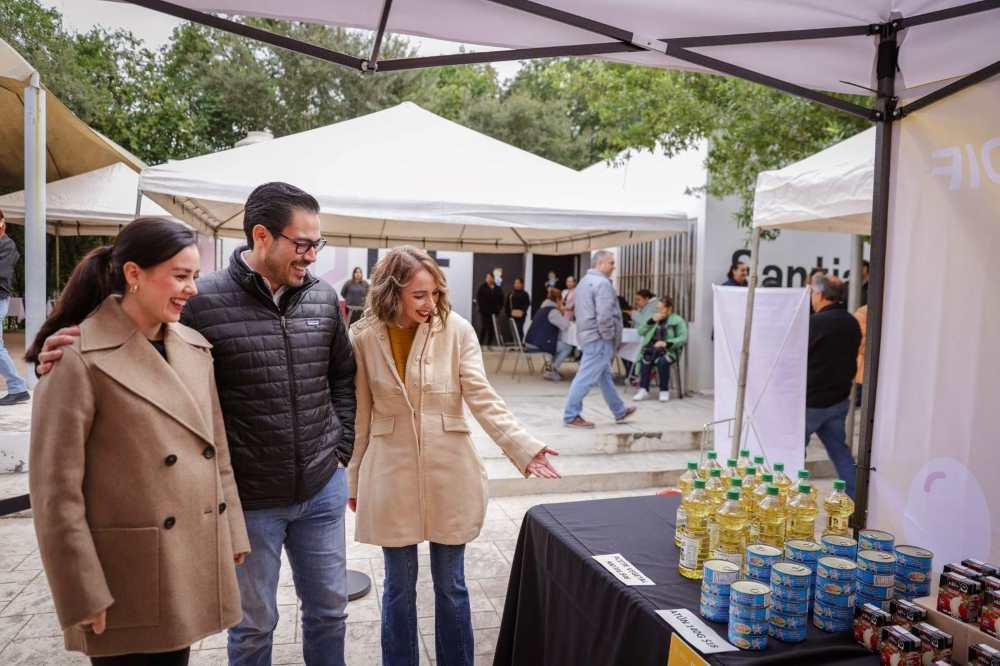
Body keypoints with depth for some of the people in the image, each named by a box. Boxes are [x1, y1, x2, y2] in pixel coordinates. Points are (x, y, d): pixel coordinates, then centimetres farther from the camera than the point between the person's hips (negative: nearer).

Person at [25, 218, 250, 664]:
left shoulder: (195, 347, 5)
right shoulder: (79, 358, -15)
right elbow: (55, 488, -14)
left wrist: (232, 535, 11)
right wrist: (84, 594, -13)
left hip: (193, 567, 6)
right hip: (128, 577, -6)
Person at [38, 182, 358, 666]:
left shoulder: (323, 299, -1)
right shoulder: (203, 301, -14)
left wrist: (341, 450, 7)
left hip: (322, 490, 4)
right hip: (249, 499, -3)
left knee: (329, 610, 19)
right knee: (254, 623, 16)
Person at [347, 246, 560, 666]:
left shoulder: (456, 330, -8)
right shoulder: (364, 337, -4)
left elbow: (482, 398, -11)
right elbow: (360, 414, 2)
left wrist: (522, 446, -24)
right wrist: (353, 479, 7)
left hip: (449, 474, 0)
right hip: (392, 476, 1)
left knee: (451, 586, 14)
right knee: (399, 587, 16)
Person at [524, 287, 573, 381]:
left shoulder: (544, 308, 17)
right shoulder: (553, 311, -13)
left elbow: (557, 323, 28)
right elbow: (564, 326, -18)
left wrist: (562, 313, 14)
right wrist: (565, 314, -2)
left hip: (531, 342, 10)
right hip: (538, 344, -10)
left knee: (562, 343, 22)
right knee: (568, 347, -4)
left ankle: (552, 368, 20)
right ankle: (551, 371, 0)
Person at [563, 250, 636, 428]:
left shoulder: (584, 282, 16)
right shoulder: (602, 283, -16)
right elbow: (604, 315, -24)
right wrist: (609, 336, -11)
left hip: (586, 334, 11)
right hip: (598, 338, -11)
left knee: (604, 376, 18)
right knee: (587, 377, -5)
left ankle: (619, 412, 30)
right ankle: (571, 416, 0)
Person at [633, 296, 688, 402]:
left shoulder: (678, 320, 6)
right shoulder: (654, 318, 22)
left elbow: (683, 338, -7)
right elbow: (640, 332, 12)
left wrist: (666, 343, -20)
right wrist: (651, 321, -3)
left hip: (669, 350, -3)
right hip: (651, 348, 3)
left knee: (662, 361, -35)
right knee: (646, 358, -31)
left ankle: (664, 390, -21)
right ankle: (644, 389, -32)